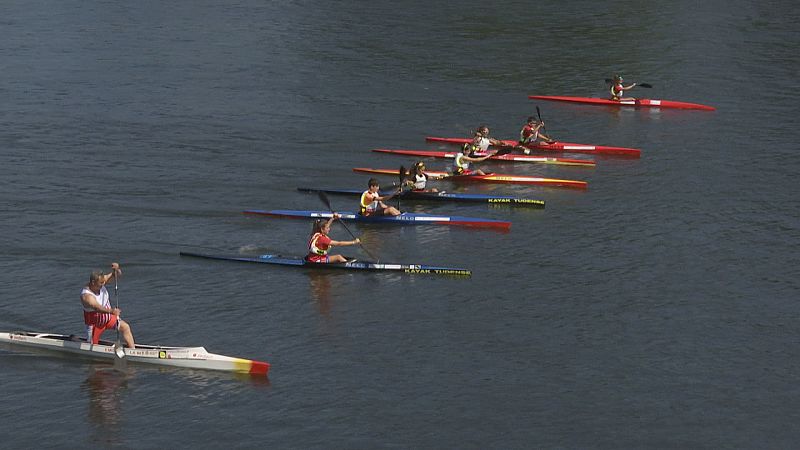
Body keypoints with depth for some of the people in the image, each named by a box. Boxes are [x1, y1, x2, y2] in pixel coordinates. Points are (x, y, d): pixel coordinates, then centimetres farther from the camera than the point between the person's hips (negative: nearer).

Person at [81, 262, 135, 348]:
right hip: (95, 322, -6)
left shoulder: (101, 283, -15)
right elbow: (97, 307, -51)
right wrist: (112, 311, -66)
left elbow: (117, 275, -8)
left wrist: (116, 269, -33)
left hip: (108, 318, 6)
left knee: (125, 327, -12)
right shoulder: (86, 295, -35)